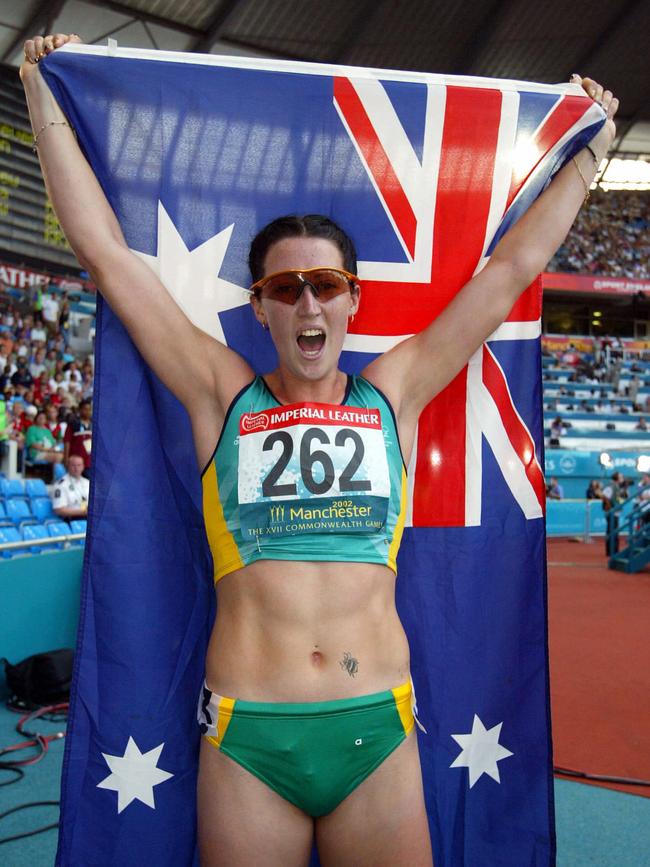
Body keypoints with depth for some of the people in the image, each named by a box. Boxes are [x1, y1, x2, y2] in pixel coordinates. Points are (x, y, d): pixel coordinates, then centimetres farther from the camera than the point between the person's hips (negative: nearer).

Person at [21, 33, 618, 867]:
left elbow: (514, 265, 10)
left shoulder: (392, 395, 4)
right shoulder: (223, 396, 0)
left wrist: (592, 148, 18)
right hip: (245, 737, -1)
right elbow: (105, 250, 2)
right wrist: (44, 95, 9)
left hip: (379, 732, 2)